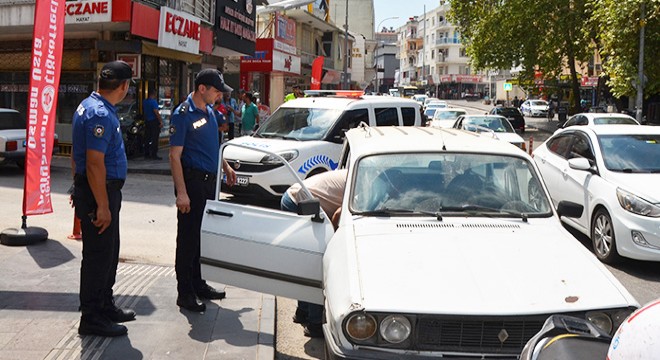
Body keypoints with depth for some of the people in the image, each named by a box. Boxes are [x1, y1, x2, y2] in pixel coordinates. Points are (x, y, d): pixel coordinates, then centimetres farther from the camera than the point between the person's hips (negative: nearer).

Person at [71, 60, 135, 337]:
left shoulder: (89, 106, 12)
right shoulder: (101, 115, -22)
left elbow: (79, 156, 20)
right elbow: (95, 164, -26)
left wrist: (80, 190, 26)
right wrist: (102, 206, -24)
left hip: (95, 189, 11)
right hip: (99, 192, -11)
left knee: (109, 252, 19)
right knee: (98, 256, -2)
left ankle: (105, 306, 31)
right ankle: (92, 318, 8)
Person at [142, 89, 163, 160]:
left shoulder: (144, 101, 10)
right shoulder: (153, 101, -15)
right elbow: (156, 112, -19)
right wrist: (161, 121, -17)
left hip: (147, 121, 8)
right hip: (154, 121, -8)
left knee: (148, 138, 12)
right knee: (155, 139, -5)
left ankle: (147, 154, 14)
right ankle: (154, 154, -5)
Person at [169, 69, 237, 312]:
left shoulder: (209, 110, 11)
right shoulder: (183, 115, -15)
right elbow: (175, 156, -18)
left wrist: (226, 168, 26)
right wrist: (181, 193, -23)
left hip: (209, 181, 8)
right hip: (193, 181, -8)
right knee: (188, 238, -2)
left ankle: (198, 284, 27)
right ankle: (185, 293, 7)